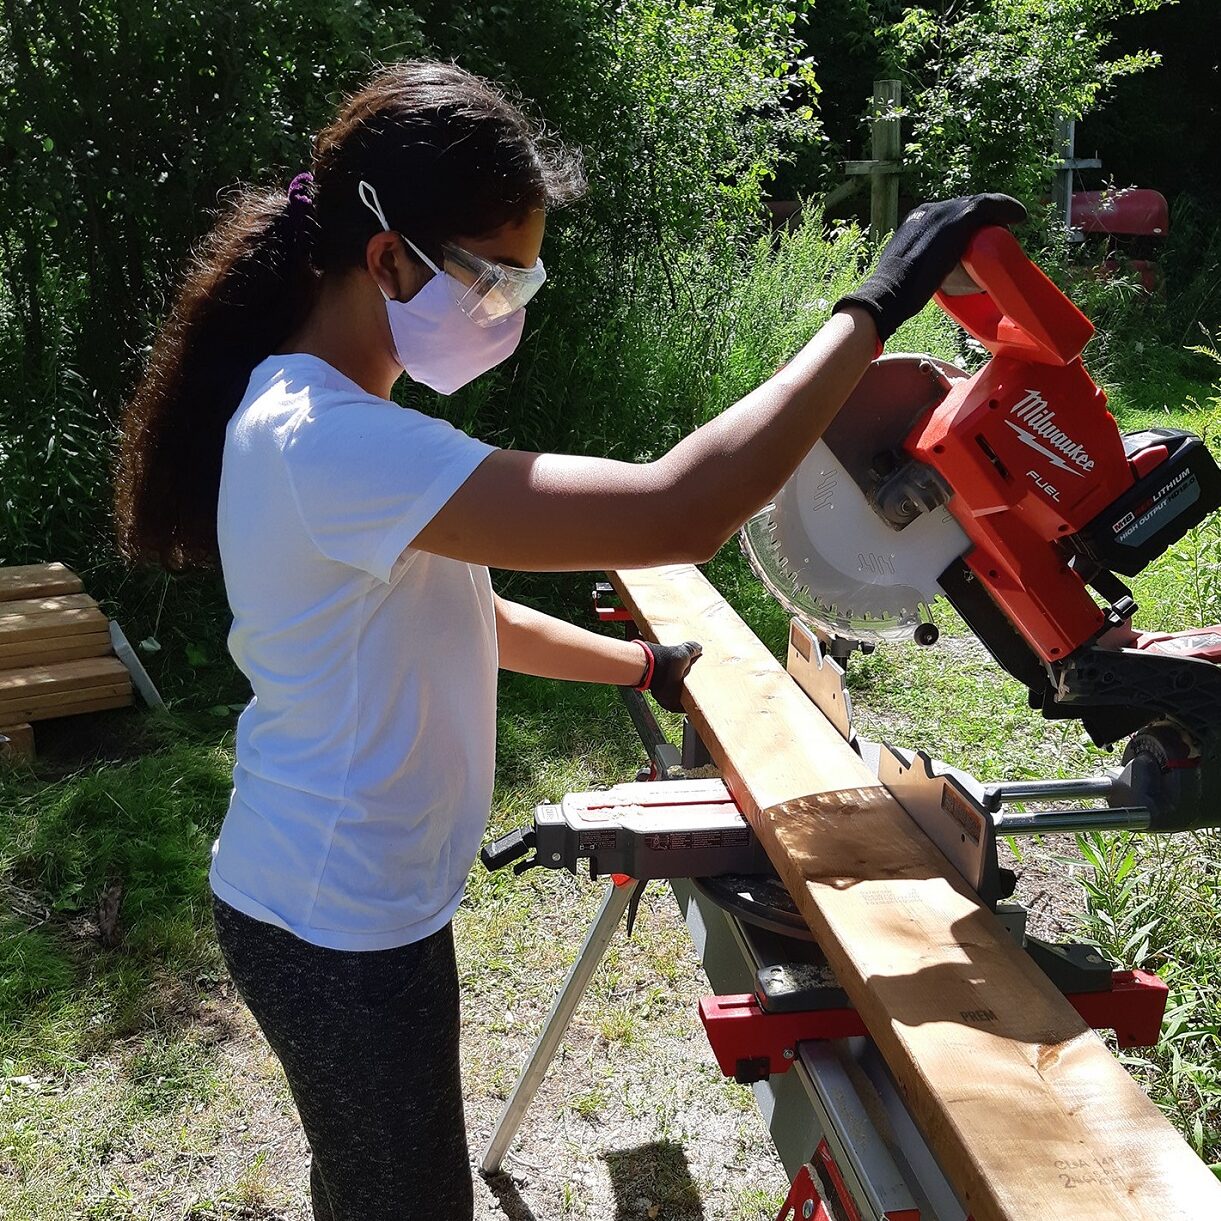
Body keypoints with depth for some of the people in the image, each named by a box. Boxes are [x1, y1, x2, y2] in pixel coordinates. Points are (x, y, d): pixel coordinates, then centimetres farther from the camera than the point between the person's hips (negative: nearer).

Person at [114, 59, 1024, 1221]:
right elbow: (675, 515, -39)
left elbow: (445, 609, 12)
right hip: (341, 936, -9)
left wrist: (646, 666, 10)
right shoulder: (329, 443, -31)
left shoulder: (319, 409, 2)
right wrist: (874, 306, -29)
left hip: (330, 900, 9)